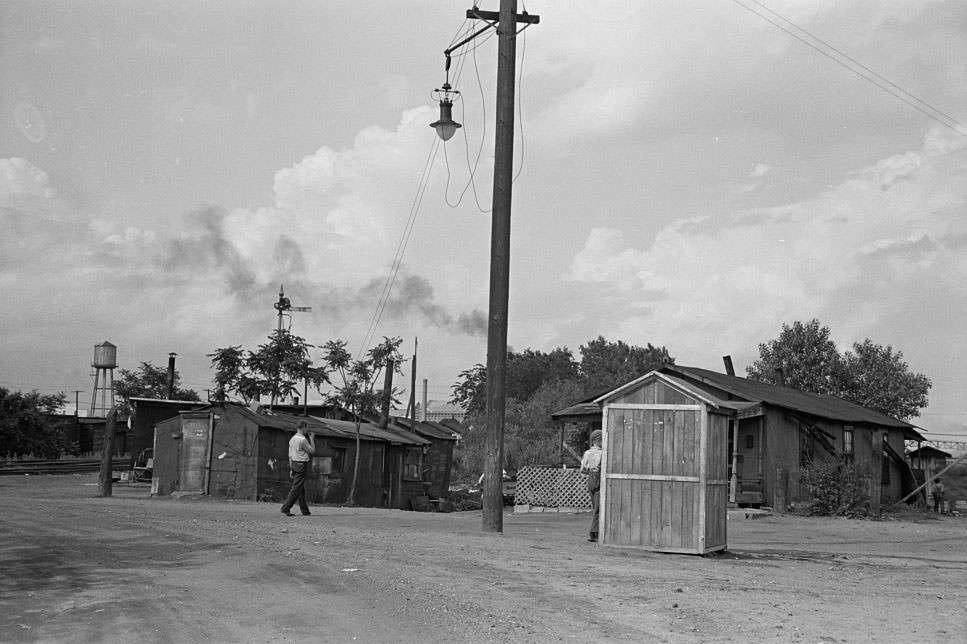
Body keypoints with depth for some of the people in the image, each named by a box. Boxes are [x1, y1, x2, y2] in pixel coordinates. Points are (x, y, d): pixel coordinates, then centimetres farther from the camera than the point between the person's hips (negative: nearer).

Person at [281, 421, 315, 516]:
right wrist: (312, 439, 5)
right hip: (302, 465, -9)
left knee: (301, 489, 13)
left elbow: (290, 456, 13)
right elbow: (312, 451, -5)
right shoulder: (303, 440, -14)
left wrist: (291, 469, 16)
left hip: (294, 464, 9)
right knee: (296, 488, -7)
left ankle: (305, 510, 19)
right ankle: (285, 508, -12)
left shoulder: (292, 439, 11)